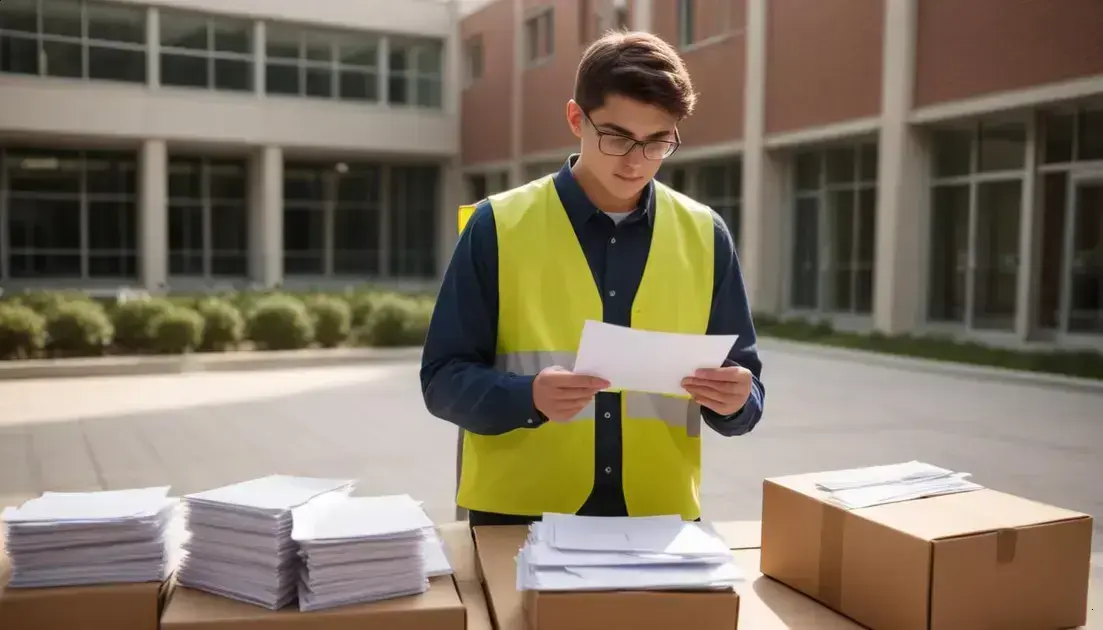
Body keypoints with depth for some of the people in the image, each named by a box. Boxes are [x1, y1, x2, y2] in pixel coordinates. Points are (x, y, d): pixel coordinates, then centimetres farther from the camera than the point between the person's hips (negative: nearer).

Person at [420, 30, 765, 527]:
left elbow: (744, 388, 7)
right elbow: (443, 379, -4)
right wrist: (528, 397, -22)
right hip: (519, 514, -2)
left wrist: (735, 400, -15)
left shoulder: (704, 235, 4)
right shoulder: (498, 226, -3)